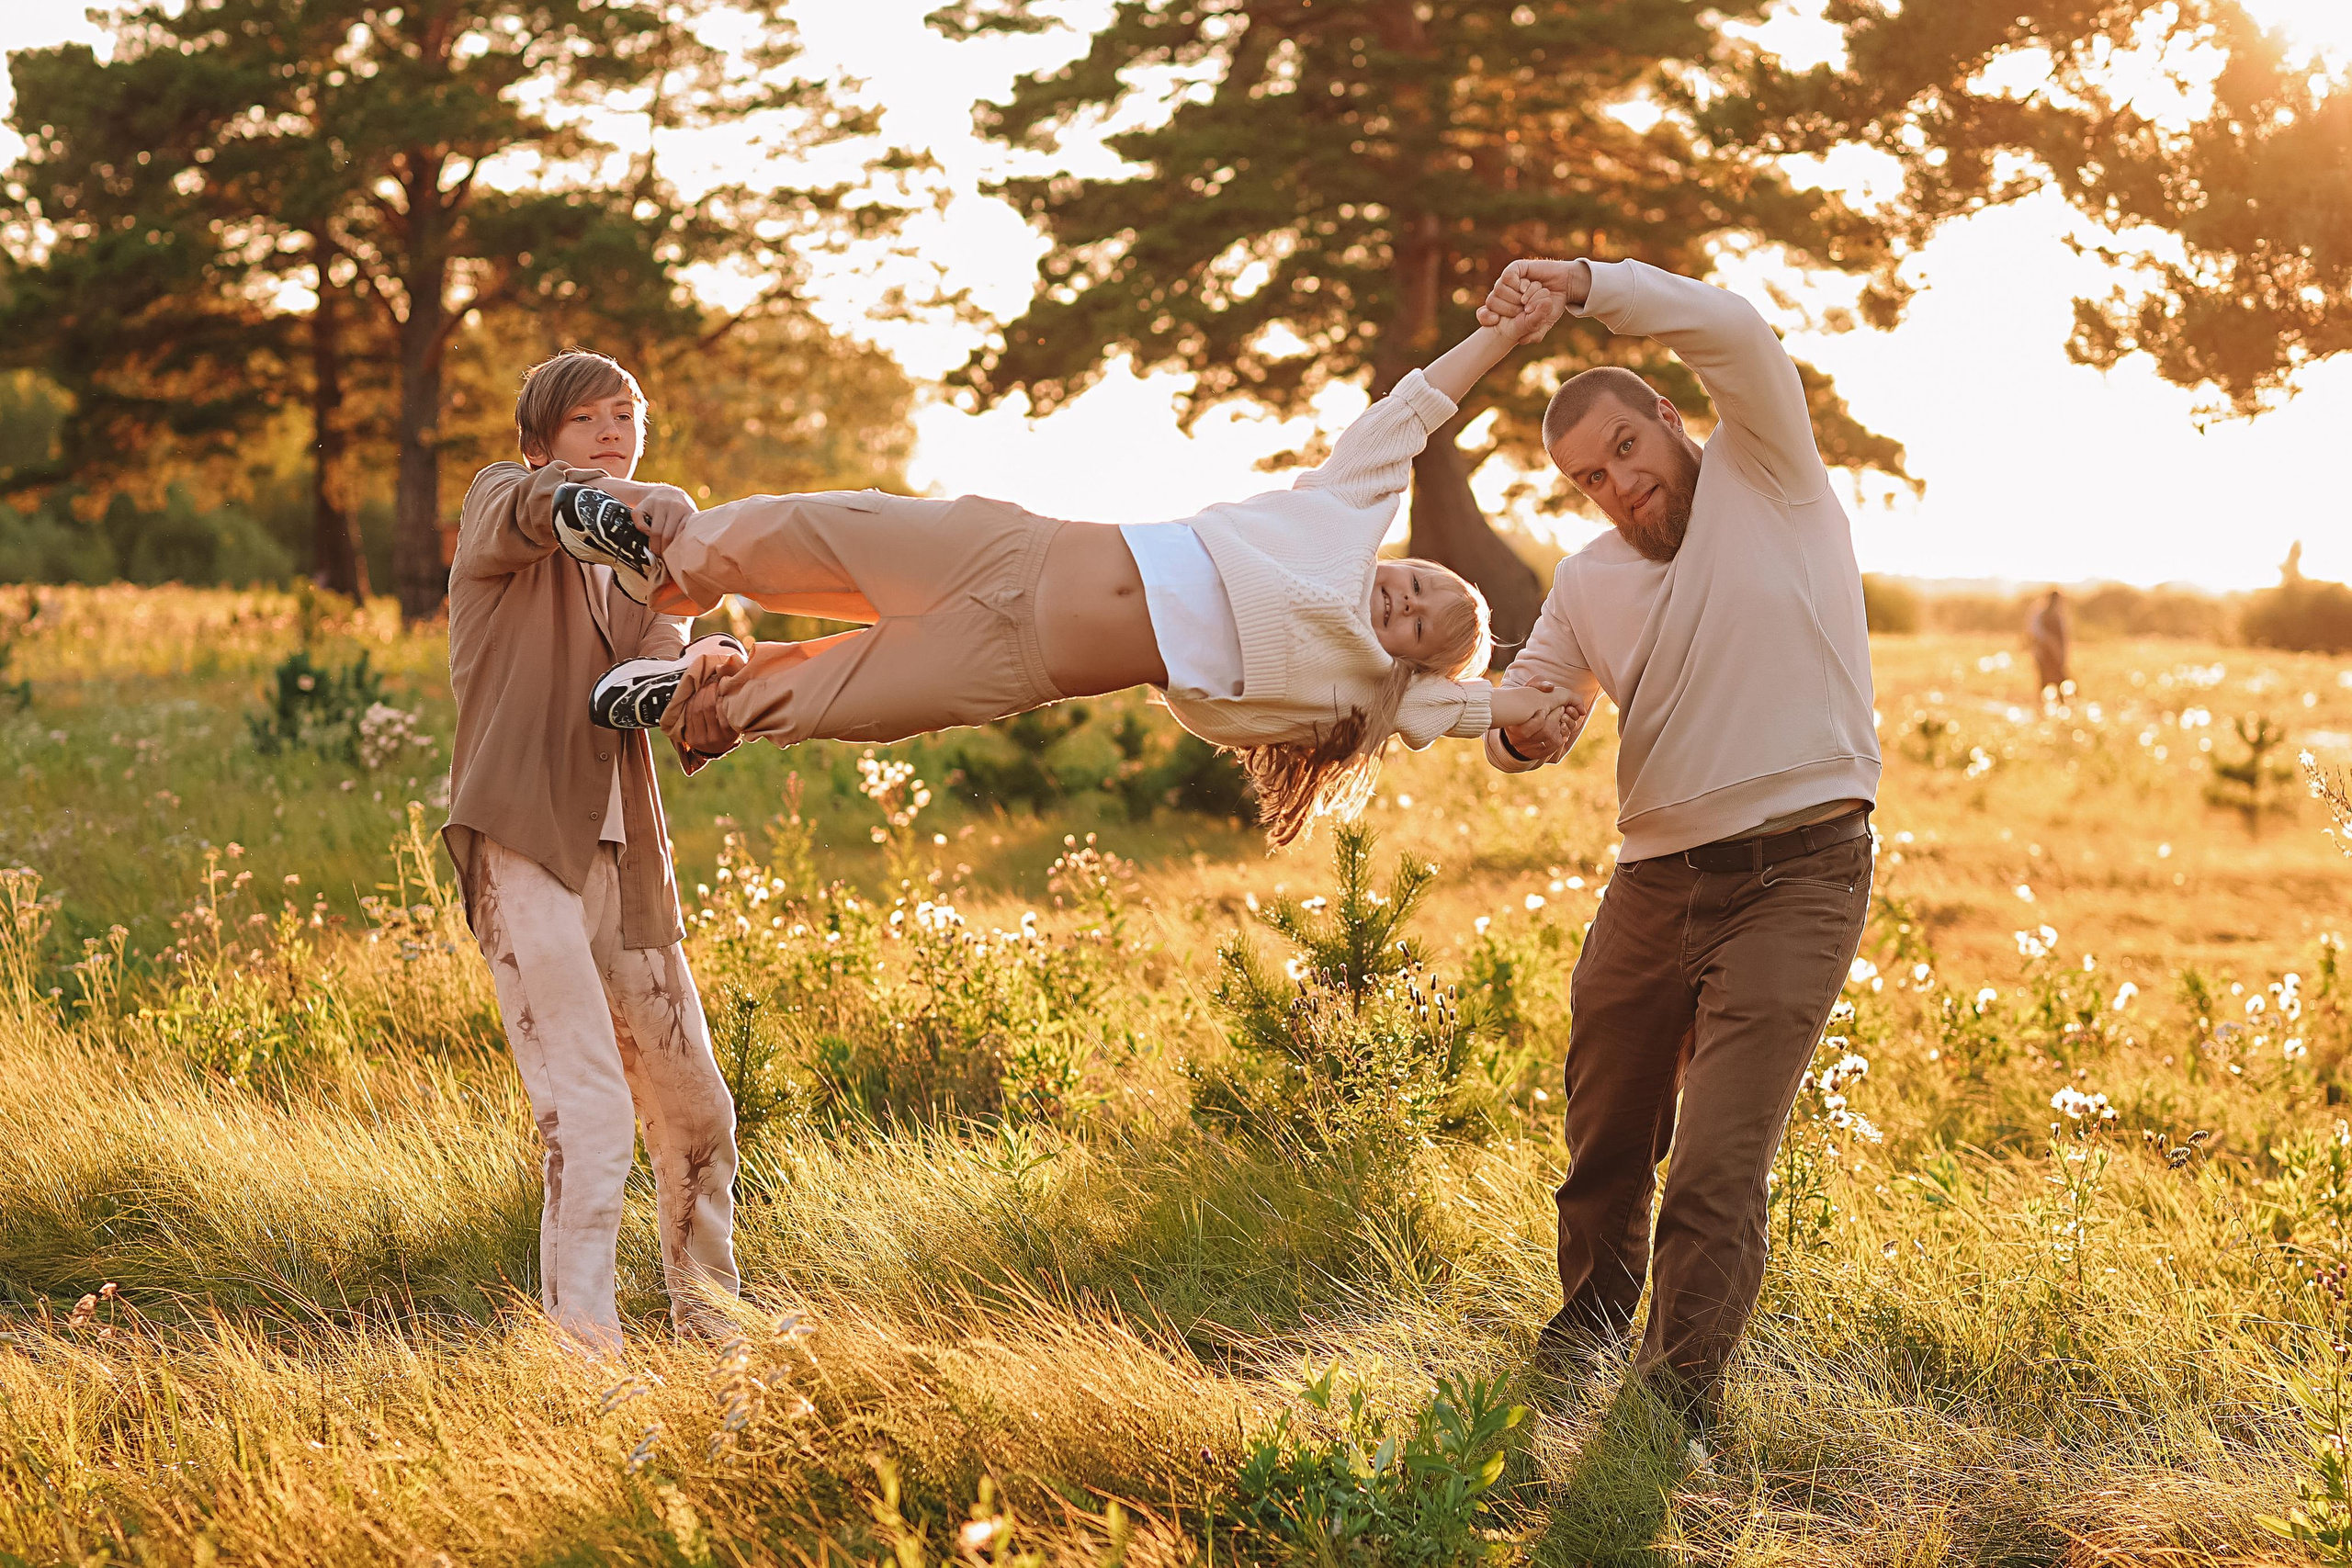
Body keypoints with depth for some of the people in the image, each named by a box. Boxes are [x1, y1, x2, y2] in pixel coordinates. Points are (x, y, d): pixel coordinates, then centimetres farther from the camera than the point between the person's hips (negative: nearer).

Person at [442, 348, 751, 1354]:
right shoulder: (500, 505, 6)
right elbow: (550, 501, -22)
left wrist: (708, 680, -23)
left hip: (623, 864, 7)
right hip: (524, 851, -7)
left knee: (695, 1116, 13)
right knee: (590, 1117, -18)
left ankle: (713, 1331, 29)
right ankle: (581, 1346, -18)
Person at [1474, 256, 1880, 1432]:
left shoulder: (1764, 481, -3)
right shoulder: (1588, 583, 11)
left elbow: (1730, 330, -19)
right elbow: (1525, 700, 17)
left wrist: (1577, 284, -25)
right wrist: (1521, 730, -8)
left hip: (1794, 879, -6)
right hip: (1653, 882, 6)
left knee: (1718, 1165, -14)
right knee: (1606, 1144, 18)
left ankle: (1678, 1406, -8)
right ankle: (1588, 1330, 43)